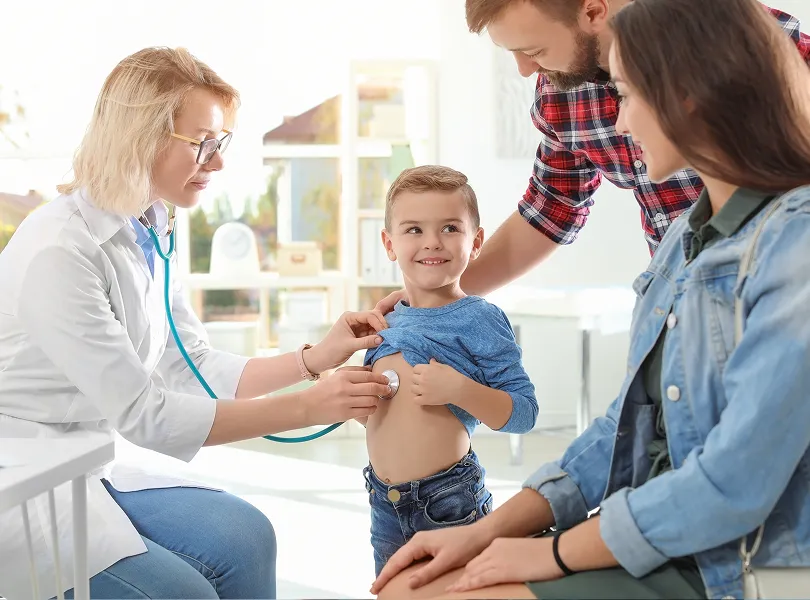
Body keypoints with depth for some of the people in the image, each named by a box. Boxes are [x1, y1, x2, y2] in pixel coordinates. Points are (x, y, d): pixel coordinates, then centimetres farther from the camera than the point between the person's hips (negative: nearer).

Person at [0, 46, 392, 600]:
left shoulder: (149, 237, 3)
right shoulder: (58, 251, -23)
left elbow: (196, 370, 7)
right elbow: (143, 415, -23)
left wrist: (316, 358, -5)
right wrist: (309, 408, -22)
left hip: (89, 465, 7)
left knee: (242, 536, -12)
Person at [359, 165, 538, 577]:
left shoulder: (478, 319, -11)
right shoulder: (386, 324, 8)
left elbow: (523, 413, -16)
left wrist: (458, 389, -27)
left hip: (449, 501, -6)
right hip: (386, 503, 7)